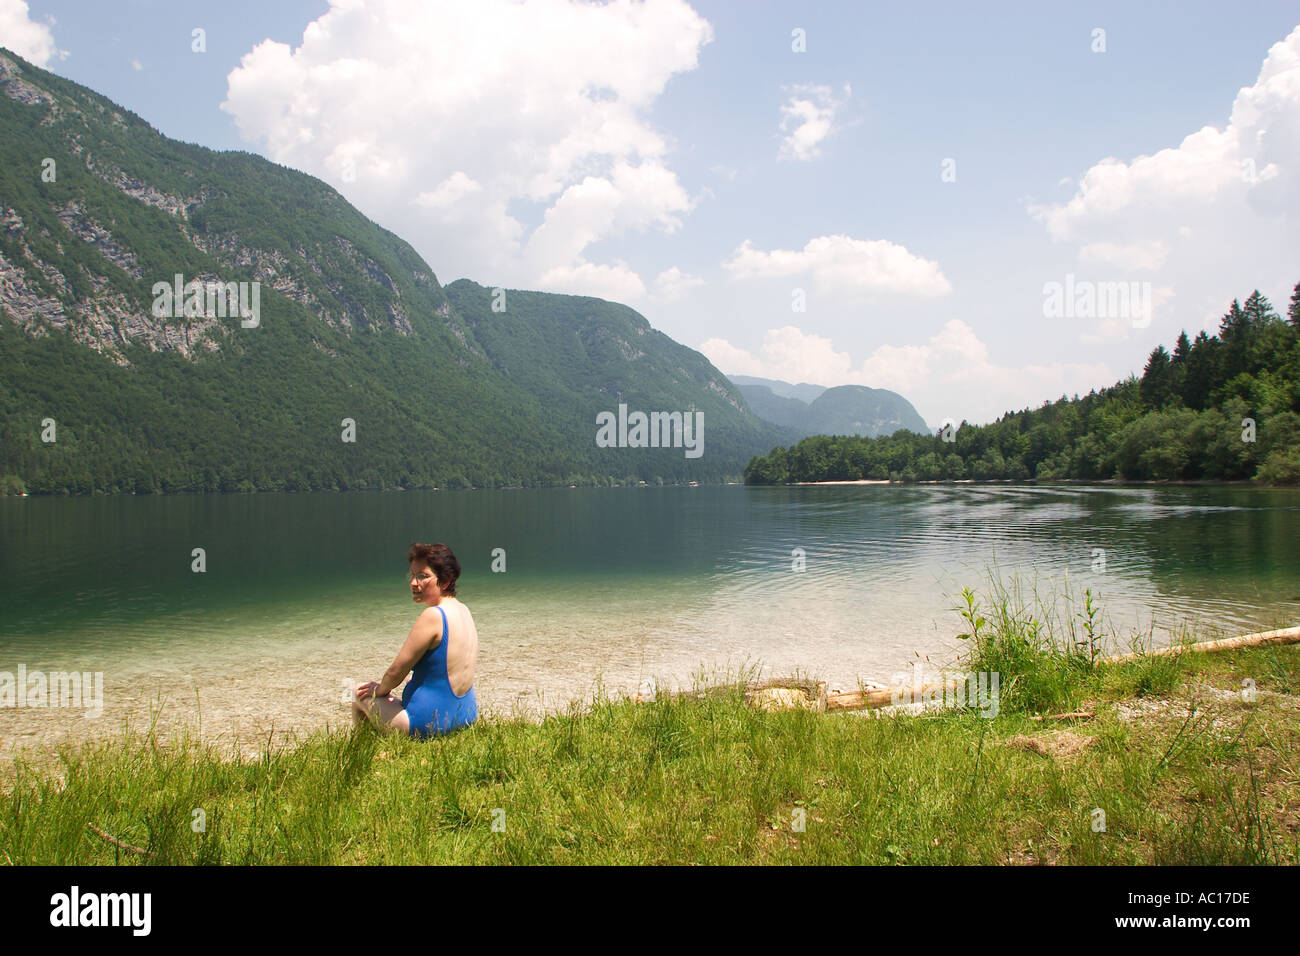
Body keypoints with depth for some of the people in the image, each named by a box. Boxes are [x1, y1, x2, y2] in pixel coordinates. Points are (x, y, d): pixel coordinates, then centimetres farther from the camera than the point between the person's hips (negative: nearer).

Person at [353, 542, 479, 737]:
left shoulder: (432, 616, -21)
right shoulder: (463, 611, 6)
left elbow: (395, 671, -16)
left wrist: (381, 690, 6)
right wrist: (385, 687, 15)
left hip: (431, 723, -9)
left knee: (361, 696, 13)